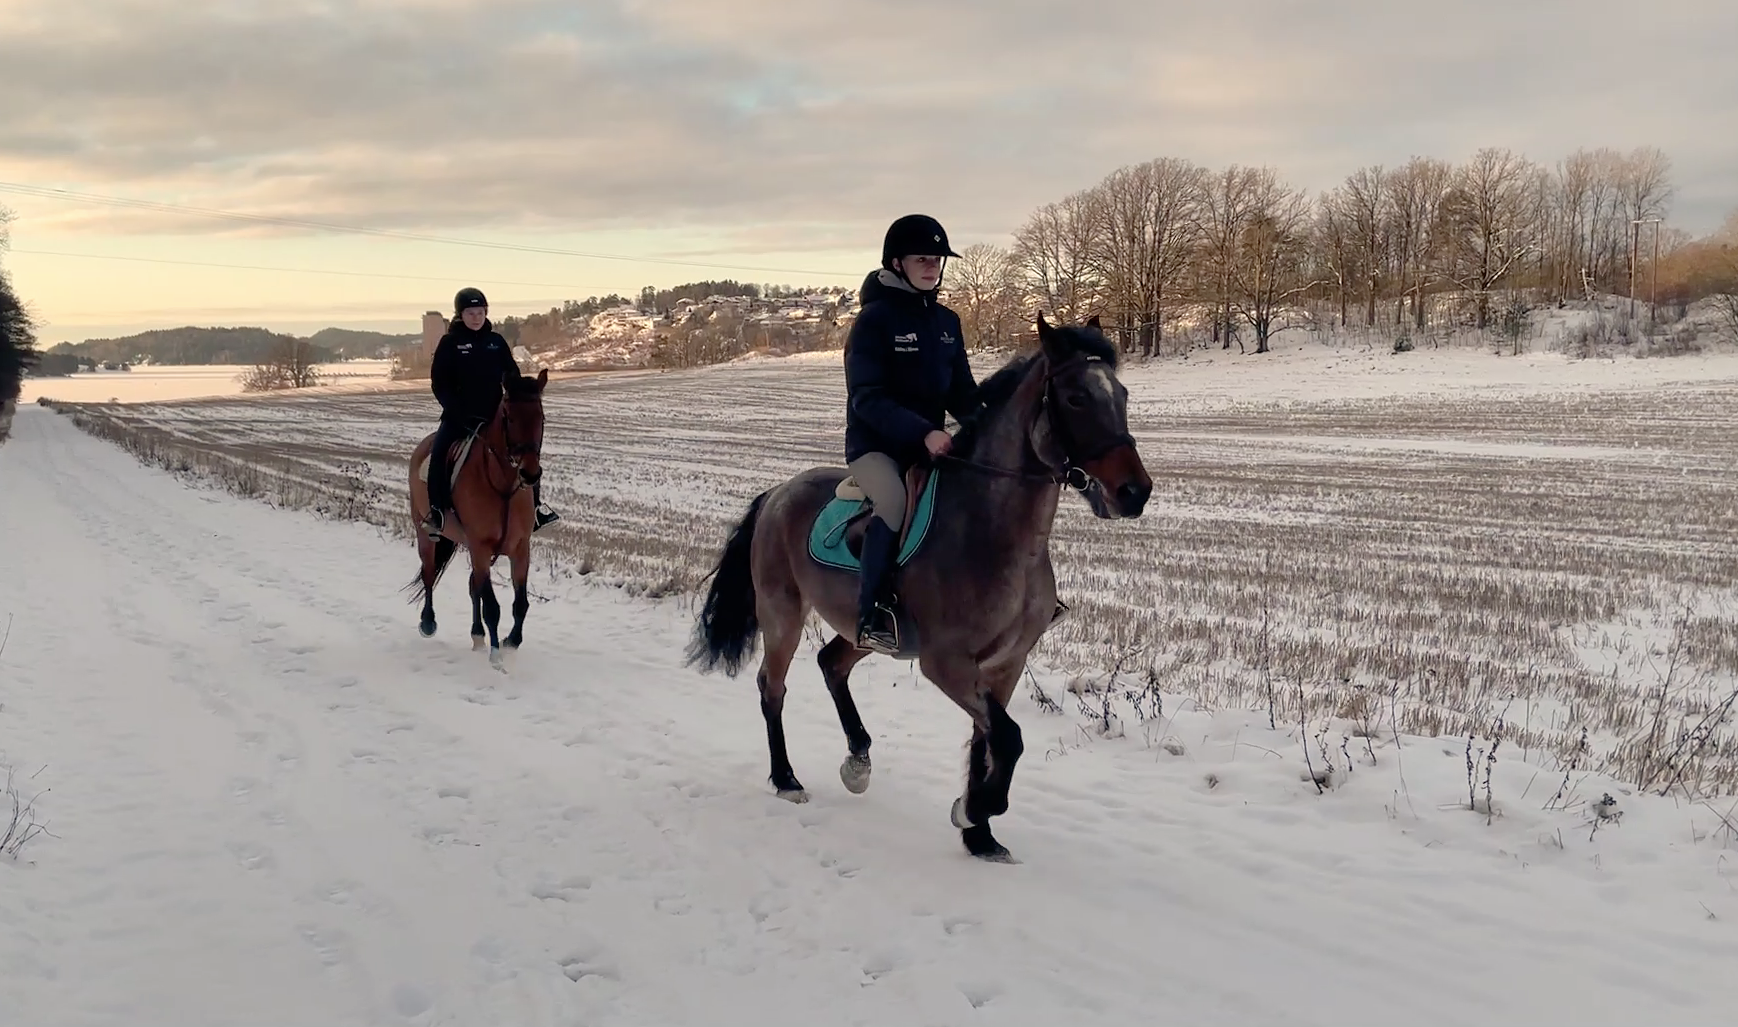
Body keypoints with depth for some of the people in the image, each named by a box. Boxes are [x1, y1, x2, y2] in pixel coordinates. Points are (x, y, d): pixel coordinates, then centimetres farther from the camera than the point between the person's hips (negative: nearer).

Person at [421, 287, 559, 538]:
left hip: (495, 414, 3)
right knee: (439, 451, -24)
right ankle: (436, 512, -16)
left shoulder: (496, 341, 6)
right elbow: (439, 384, -5)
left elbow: (512, 375, 10)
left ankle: (535, 503, 7)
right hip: (459, 415, -3)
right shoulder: (449, 343, -2)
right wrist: (459, 413, -16)